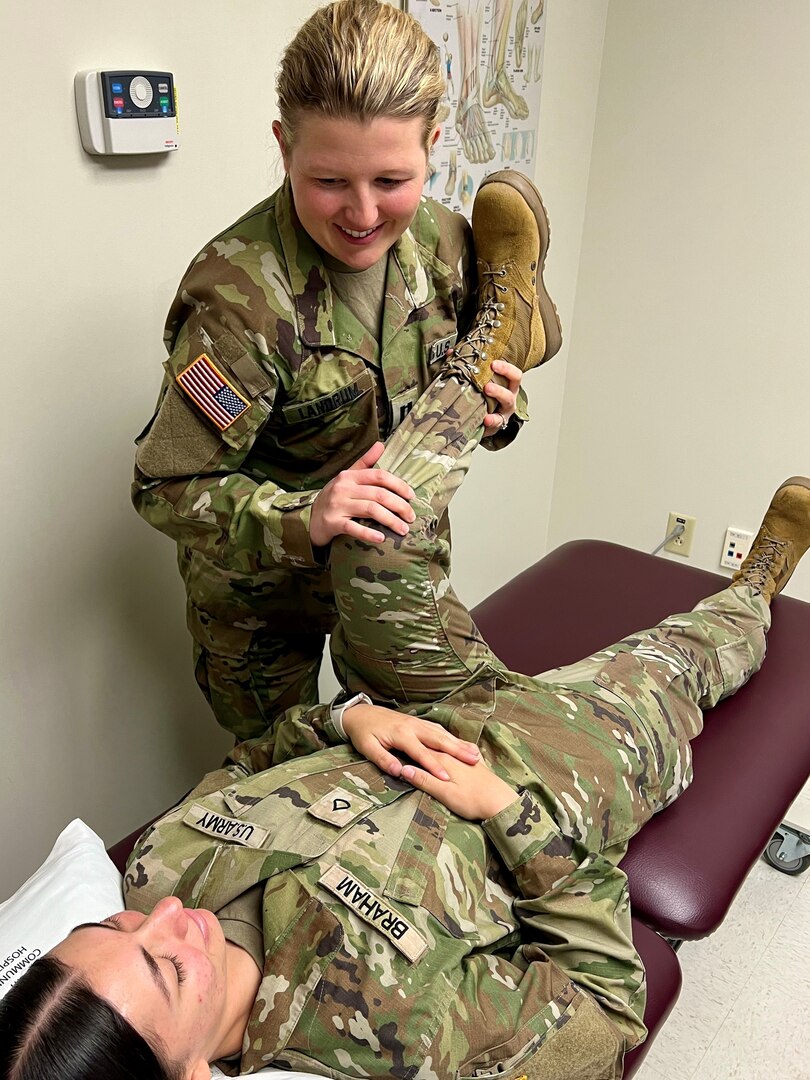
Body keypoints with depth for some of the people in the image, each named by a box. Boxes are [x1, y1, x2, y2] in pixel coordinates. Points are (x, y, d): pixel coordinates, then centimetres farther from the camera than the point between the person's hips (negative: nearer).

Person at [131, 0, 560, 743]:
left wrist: (497, 406, -18)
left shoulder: (443, 242, -12)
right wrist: (302, 519, -41)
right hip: (260, 596, -4)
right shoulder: (238, 294, -31)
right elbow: (168, 487, -25)